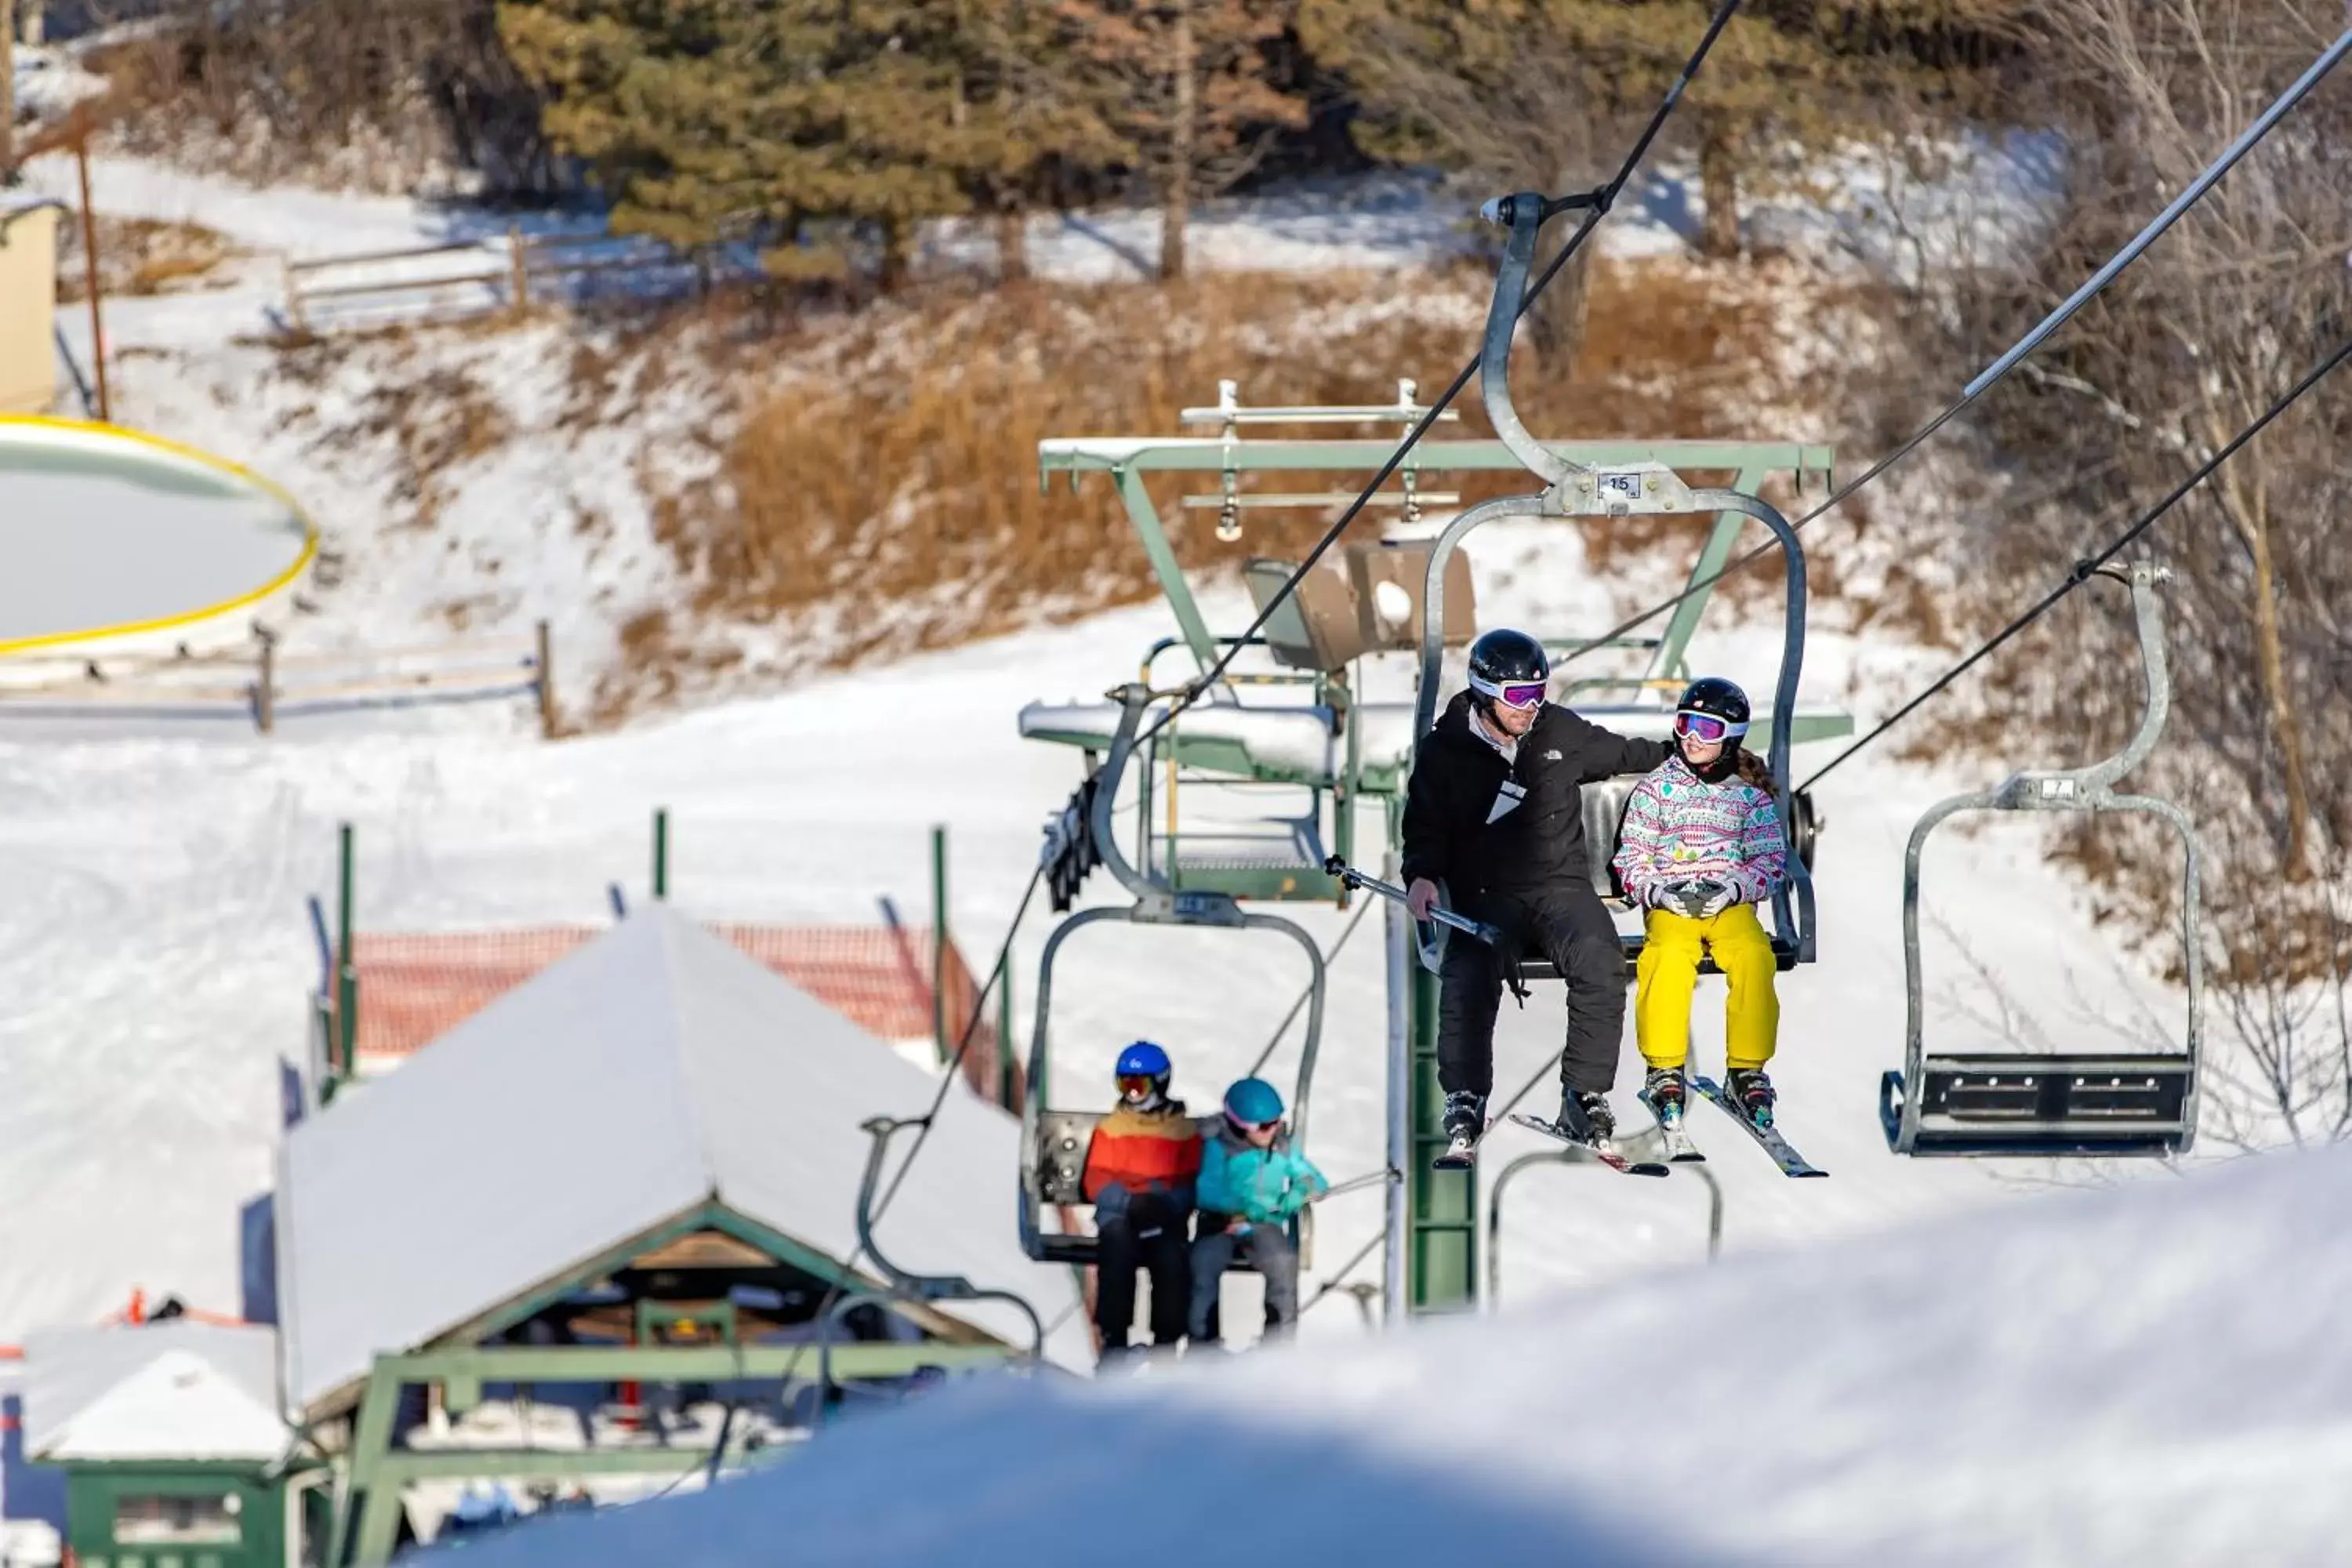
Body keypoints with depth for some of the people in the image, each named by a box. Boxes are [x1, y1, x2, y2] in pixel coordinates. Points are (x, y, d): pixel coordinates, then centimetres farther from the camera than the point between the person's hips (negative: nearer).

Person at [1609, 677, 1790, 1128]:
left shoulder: (1750, 794, 11)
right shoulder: (1656, 788, 11)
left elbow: (1771, 860, 8)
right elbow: (1630, 857, 9)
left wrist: (1735, 888, -12)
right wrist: (1654, 890, -11)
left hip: (1730, 904, 1)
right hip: (1668, 905, -1)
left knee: (1753, 956, -32)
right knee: (1670, 956, -35)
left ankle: (1747, 1069, -21)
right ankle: (1664, 1070, -24)